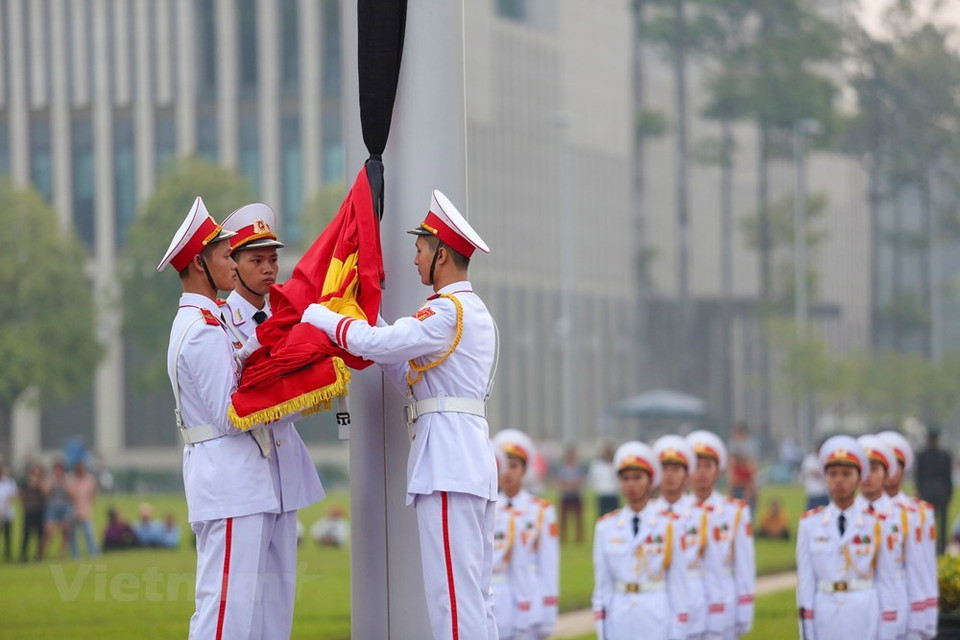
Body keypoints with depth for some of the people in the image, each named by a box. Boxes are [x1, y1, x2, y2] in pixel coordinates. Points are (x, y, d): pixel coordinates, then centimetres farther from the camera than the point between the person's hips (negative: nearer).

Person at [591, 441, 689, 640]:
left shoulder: (669, 527, 0)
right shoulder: (606, 527, 5)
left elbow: (678, 585, 1)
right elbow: (602, 584, 7)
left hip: (658, 618, -2)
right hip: (619, 621, 2)